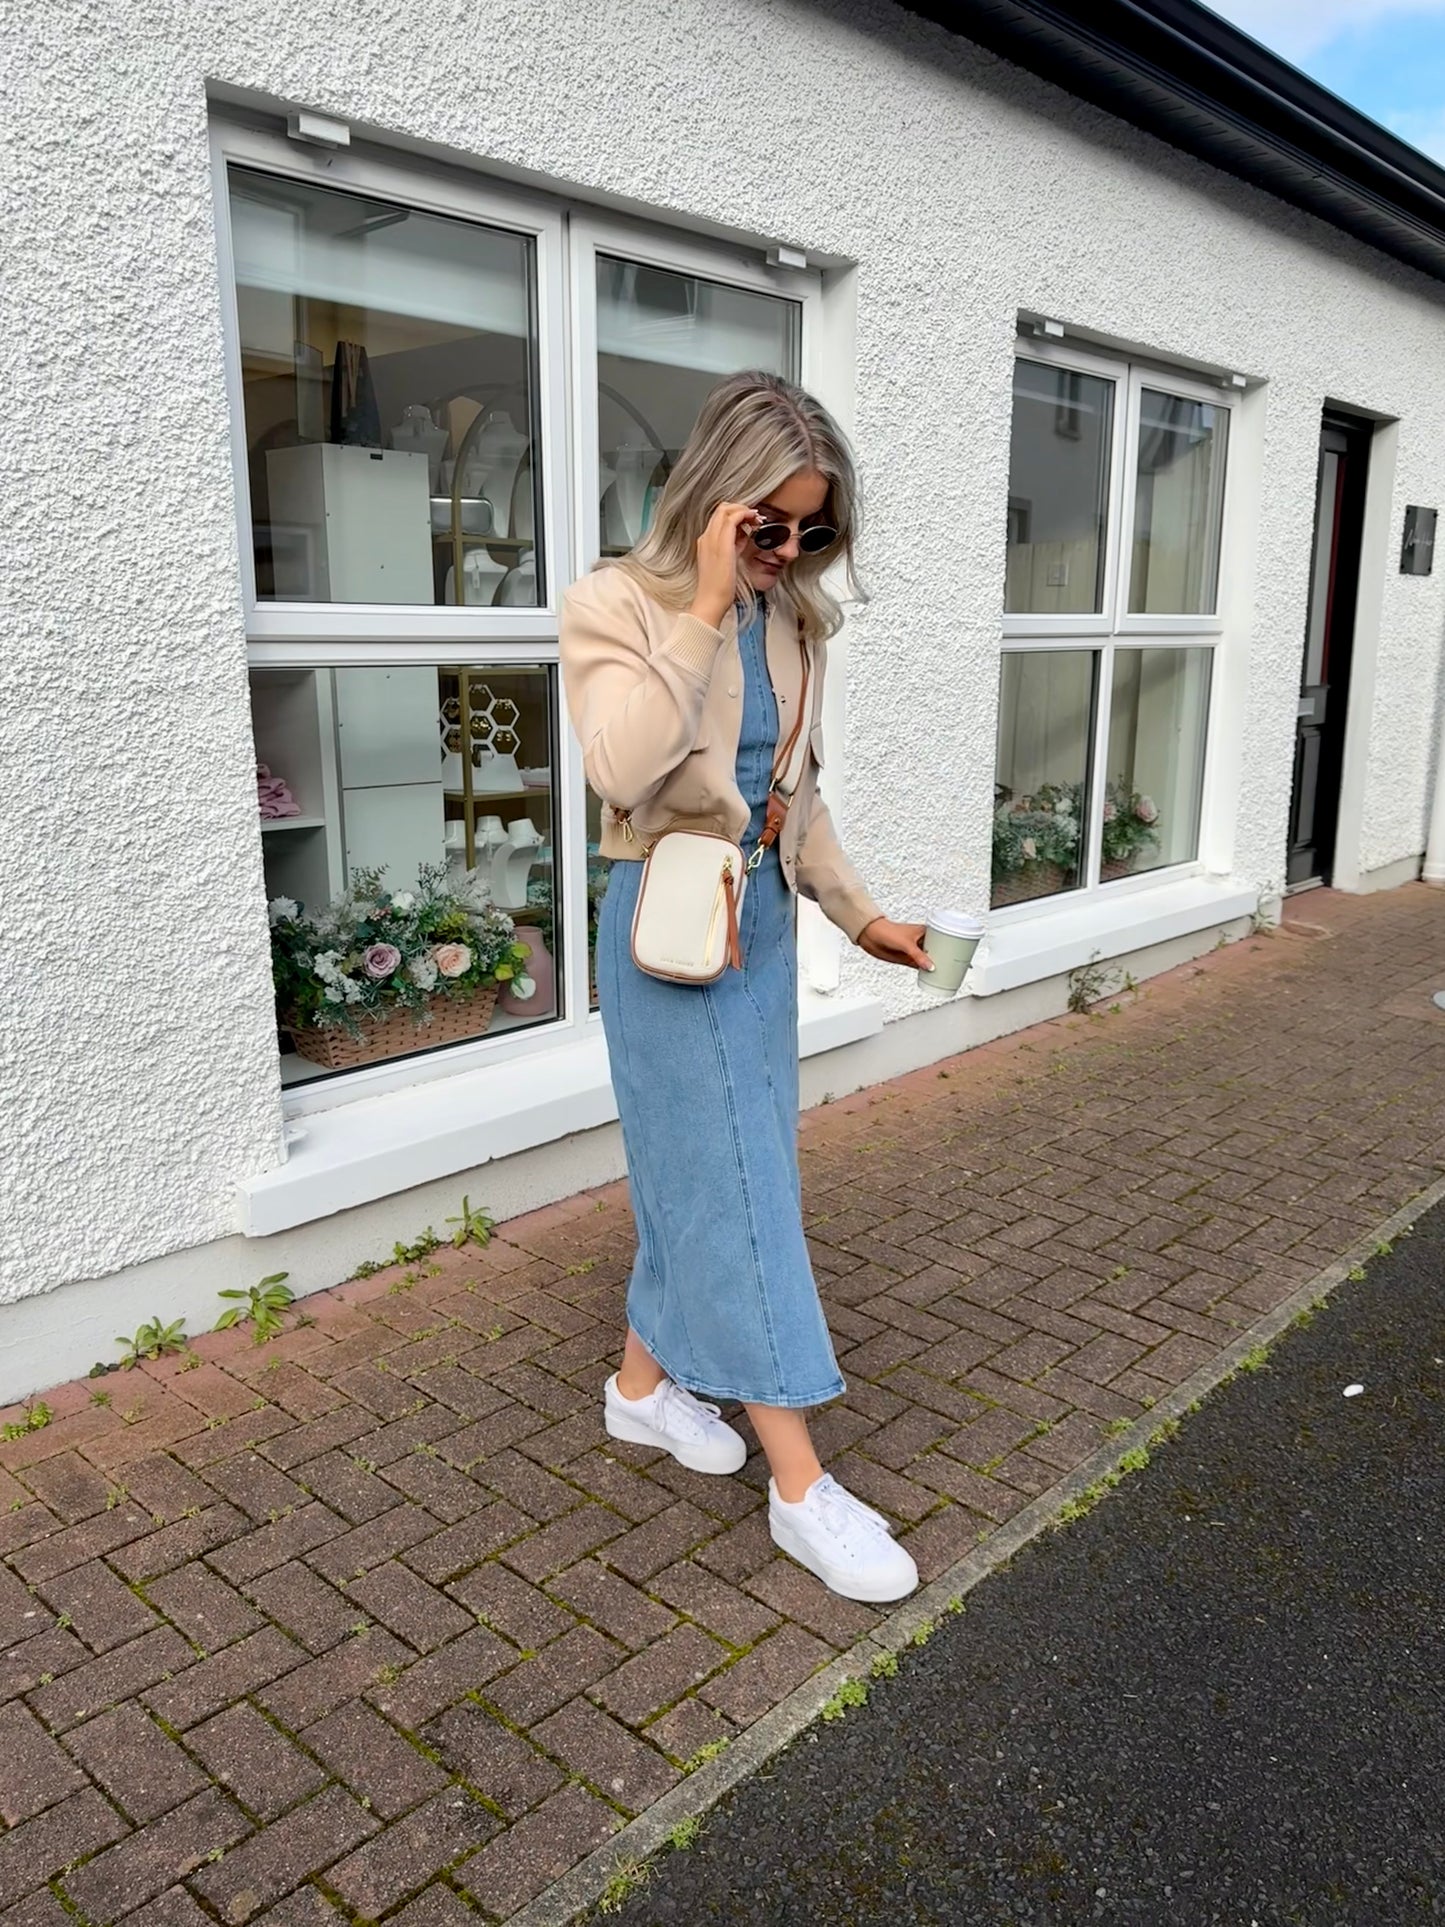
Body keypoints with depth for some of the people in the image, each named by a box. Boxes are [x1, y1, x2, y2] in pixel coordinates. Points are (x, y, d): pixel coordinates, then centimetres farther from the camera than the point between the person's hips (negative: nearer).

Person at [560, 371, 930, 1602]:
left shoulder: (791, 618, 6)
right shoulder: (616, 603, -11)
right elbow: (626, 772, -28)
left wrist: (859, 912, 11)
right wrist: (704, 608, -25)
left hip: (764, 913, 7)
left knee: (703, 1169, 14)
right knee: (736, 1182, -4)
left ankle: (645, 1382, 34)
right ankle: (801, 1486, 6)